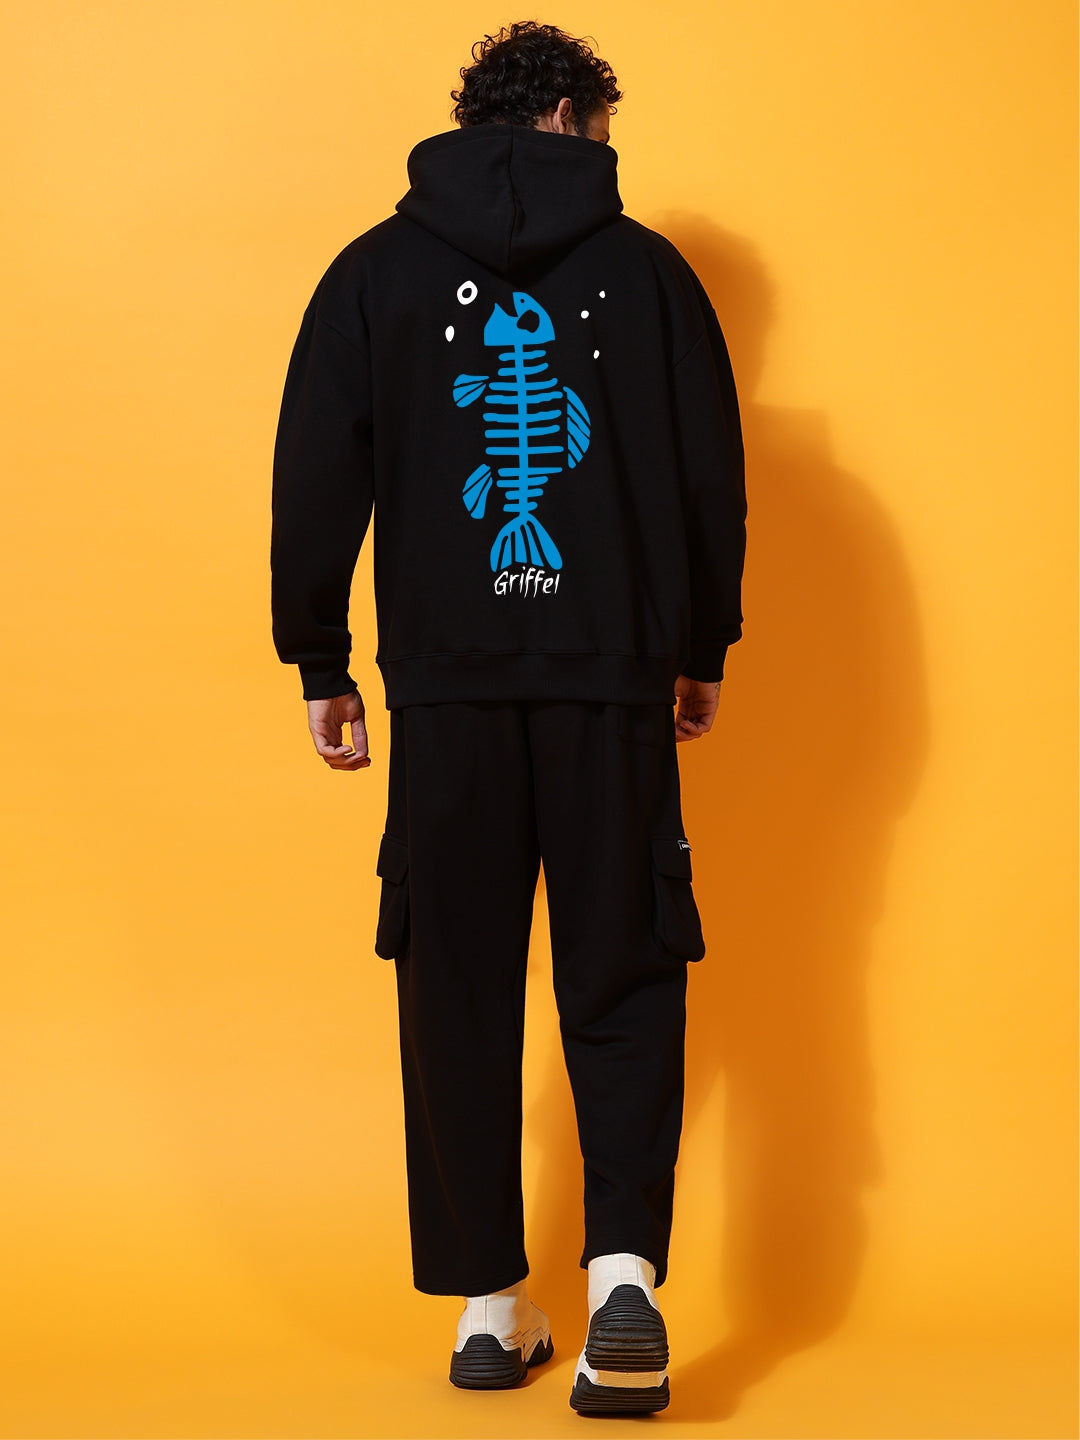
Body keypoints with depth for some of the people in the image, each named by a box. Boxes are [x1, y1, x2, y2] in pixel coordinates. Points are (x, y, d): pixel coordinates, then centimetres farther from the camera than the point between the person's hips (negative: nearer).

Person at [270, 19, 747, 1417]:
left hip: (447, 684, 1)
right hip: (618, 683, 0)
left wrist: (320, 664, 10)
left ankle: (489, 1305, 10)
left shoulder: (375, 270, 7)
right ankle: (623, 1267, -9)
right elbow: (712, 478, 6)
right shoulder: (647, 269, 5)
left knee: (459, 990, 7)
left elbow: (317, 482, 3)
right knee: (621, 979, 6)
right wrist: (703, 655, 16)